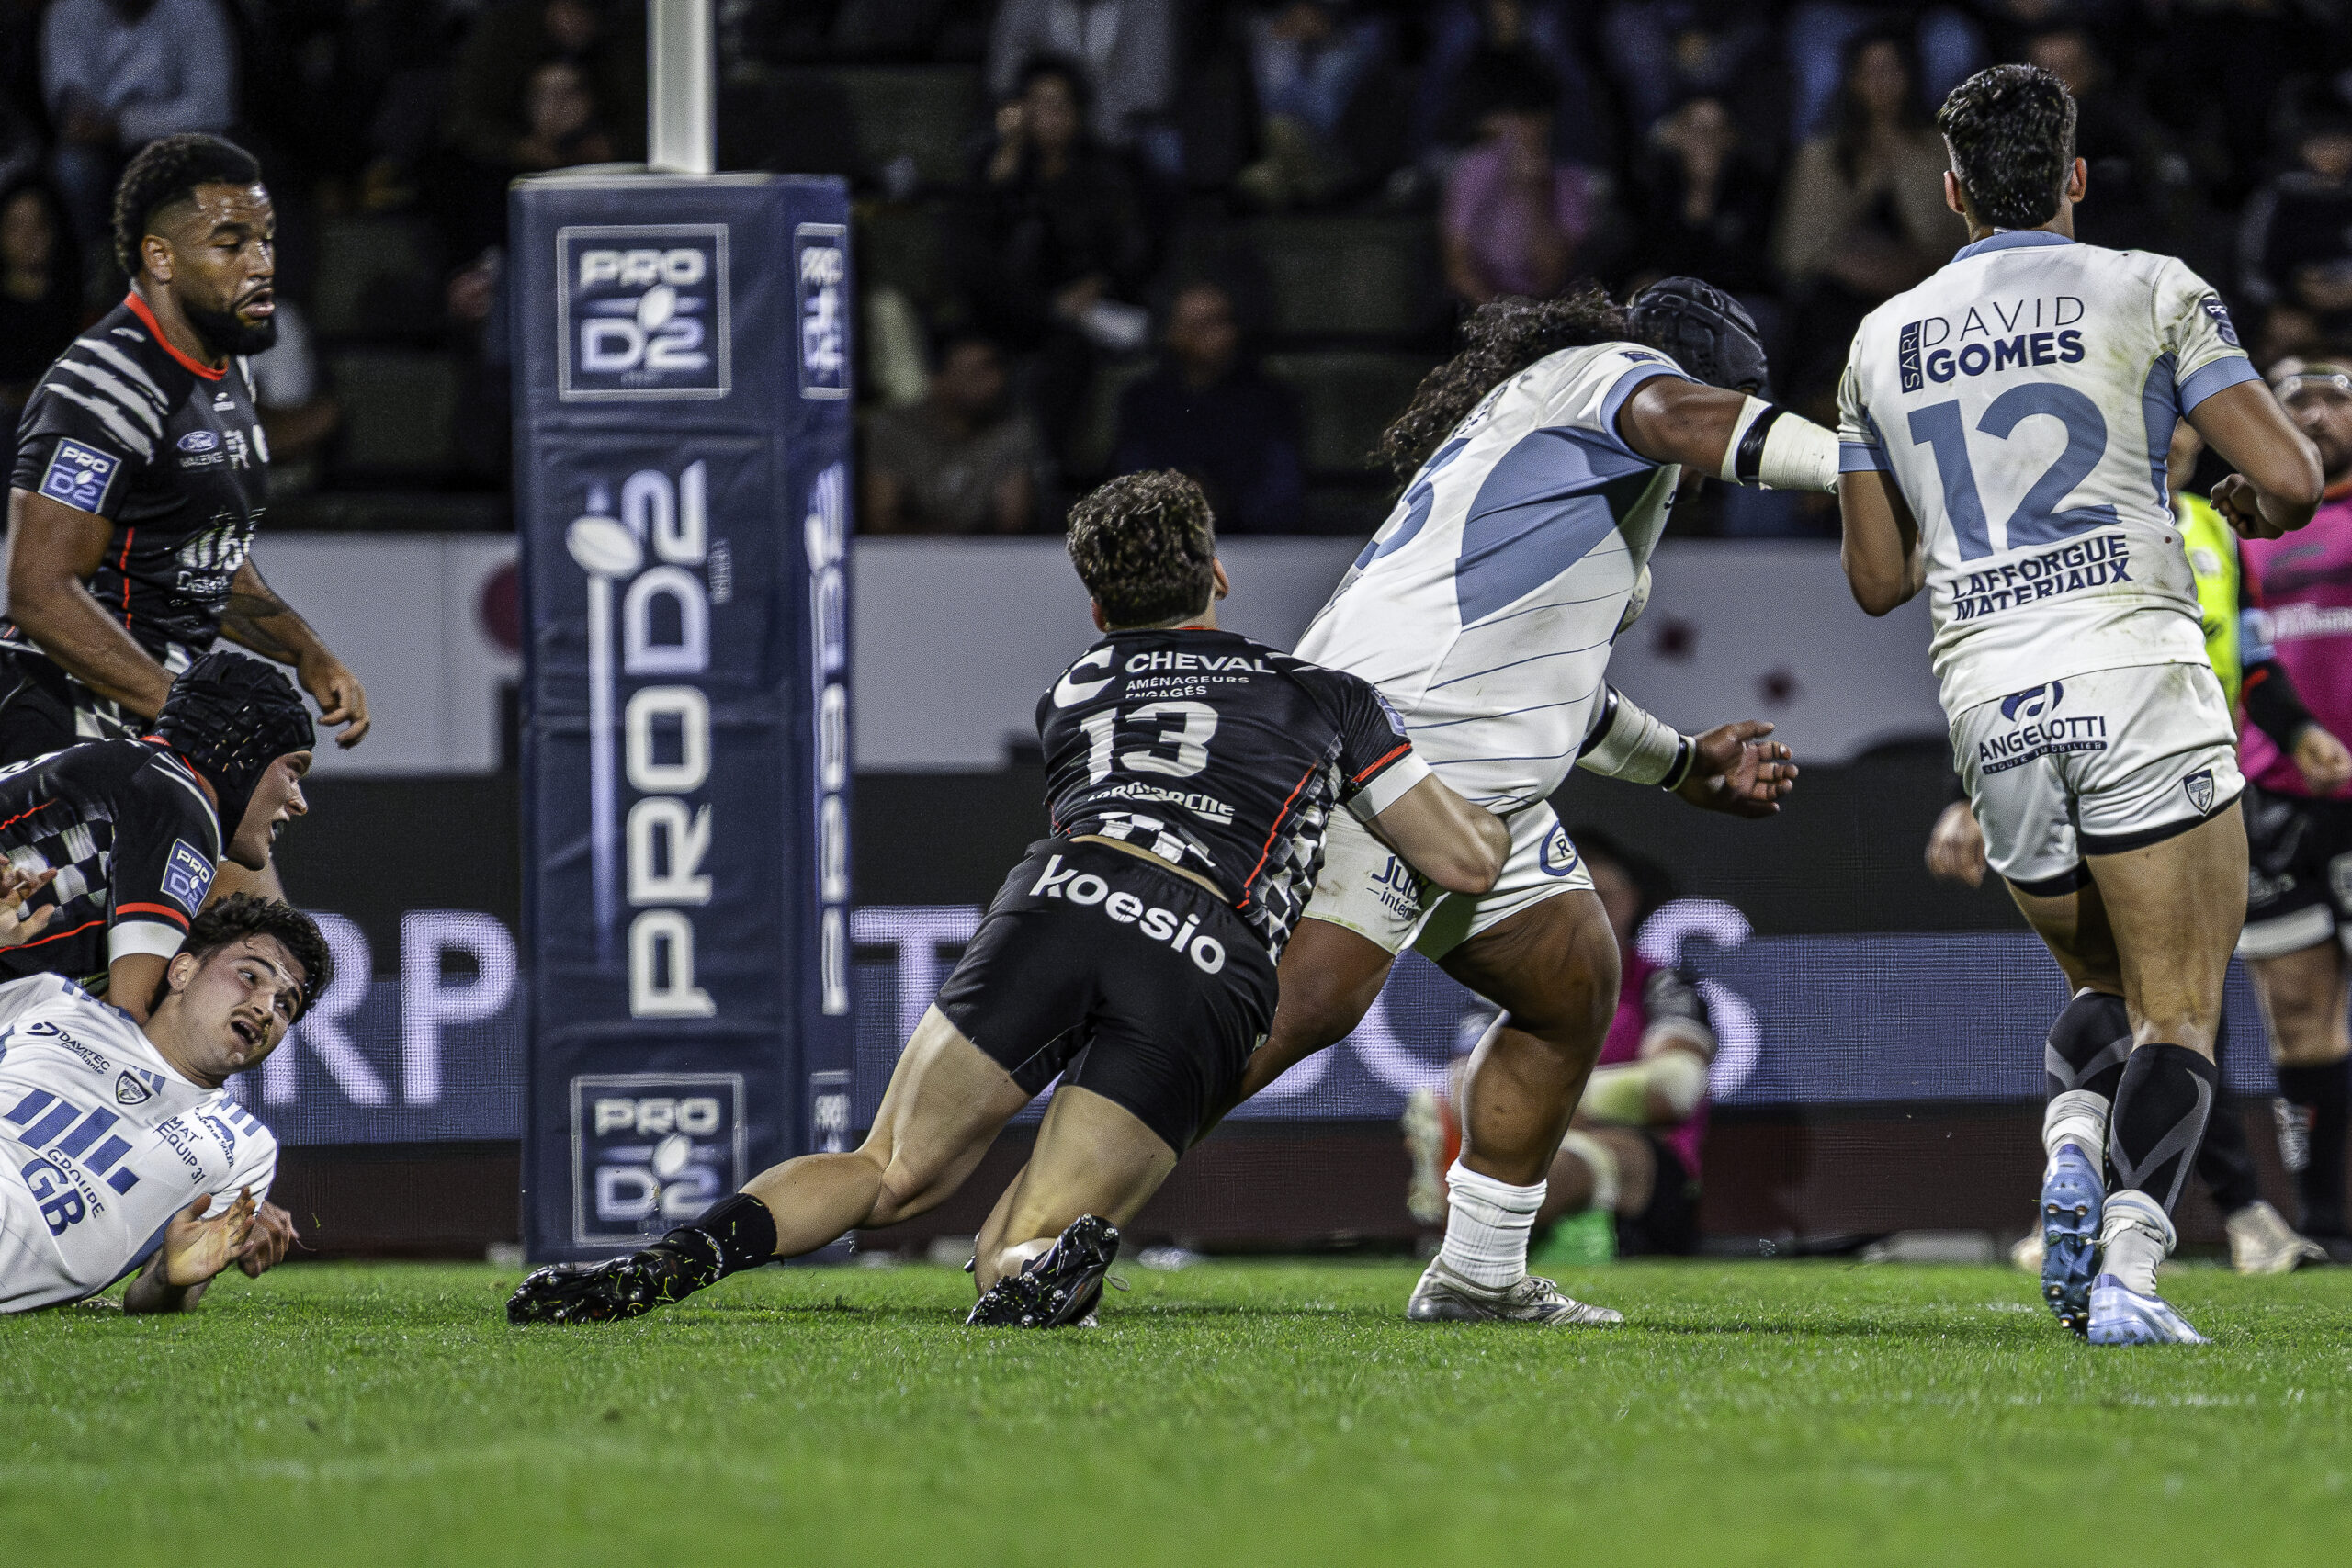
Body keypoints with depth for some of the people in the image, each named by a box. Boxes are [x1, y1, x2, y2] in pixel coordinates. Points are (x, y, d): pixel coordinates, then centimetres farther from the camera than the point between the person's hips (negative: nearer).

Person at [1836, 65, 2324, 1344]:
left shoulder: (1883, 341, 15)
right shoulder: (2146, 292, 4)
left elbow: (1876, 578, 20)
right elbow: (2292, 479, -2)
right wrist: (2255, 505, 21)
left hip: (1986, 695, 4)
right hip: (2131, 663, -4)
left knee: (2102, 983, 23)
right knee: (2178, 1011, -2)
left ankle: (2072, 1144, -8)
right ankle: (2129, 1264, -24)